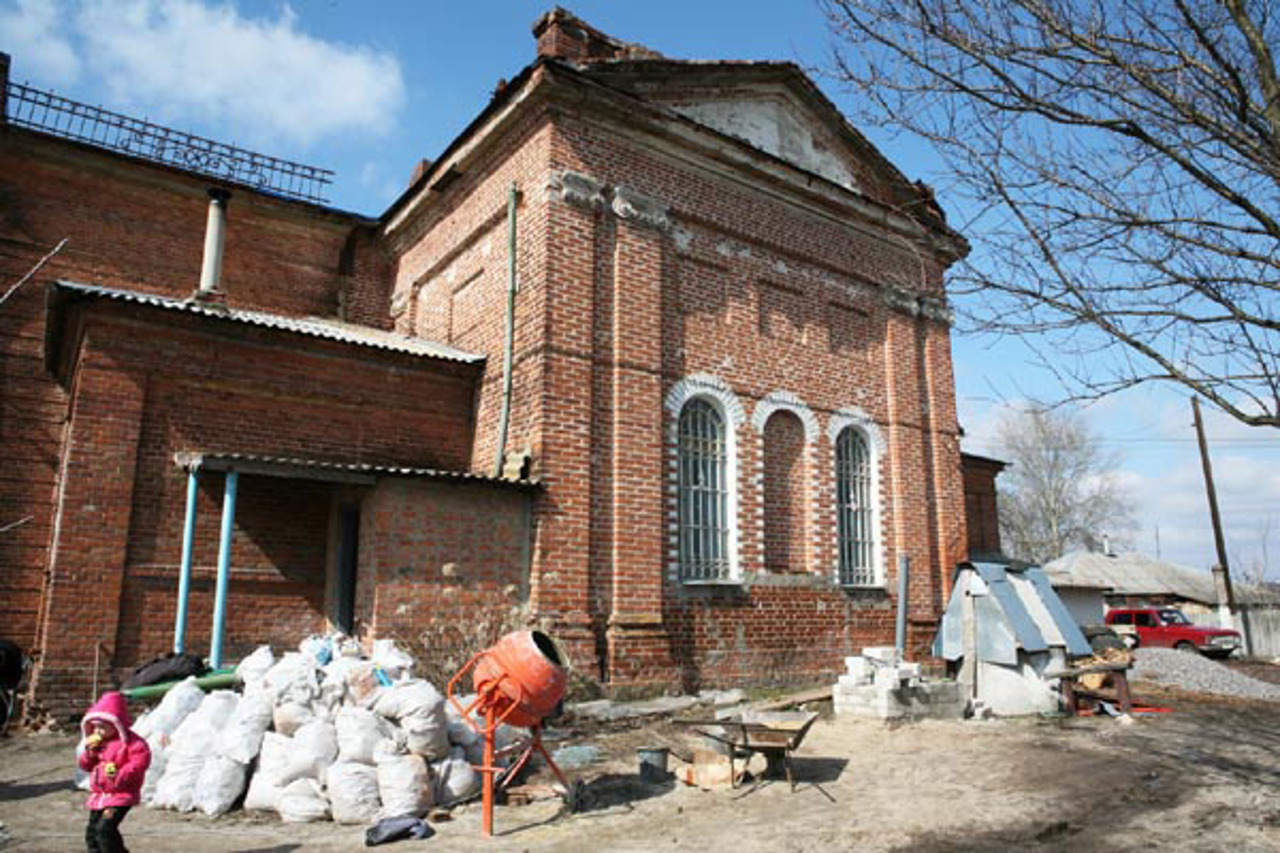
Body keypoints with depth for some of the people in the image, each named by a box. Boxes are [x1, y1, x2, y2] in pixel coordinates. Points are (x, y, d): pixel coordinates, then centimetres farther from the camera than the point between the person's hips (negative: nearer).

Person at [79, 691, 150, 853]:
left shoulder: (130, 741, -13)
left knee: (105, 828, -19)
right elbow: (86, 766, 17)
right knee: (92, 831, 12)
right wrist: (89, 753, -4)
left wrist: (120, 775, -29)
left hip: (120, 795, -9)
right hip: (98, 795, 9)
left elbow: (140, 760, -20)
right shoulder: (96, 743, 11)